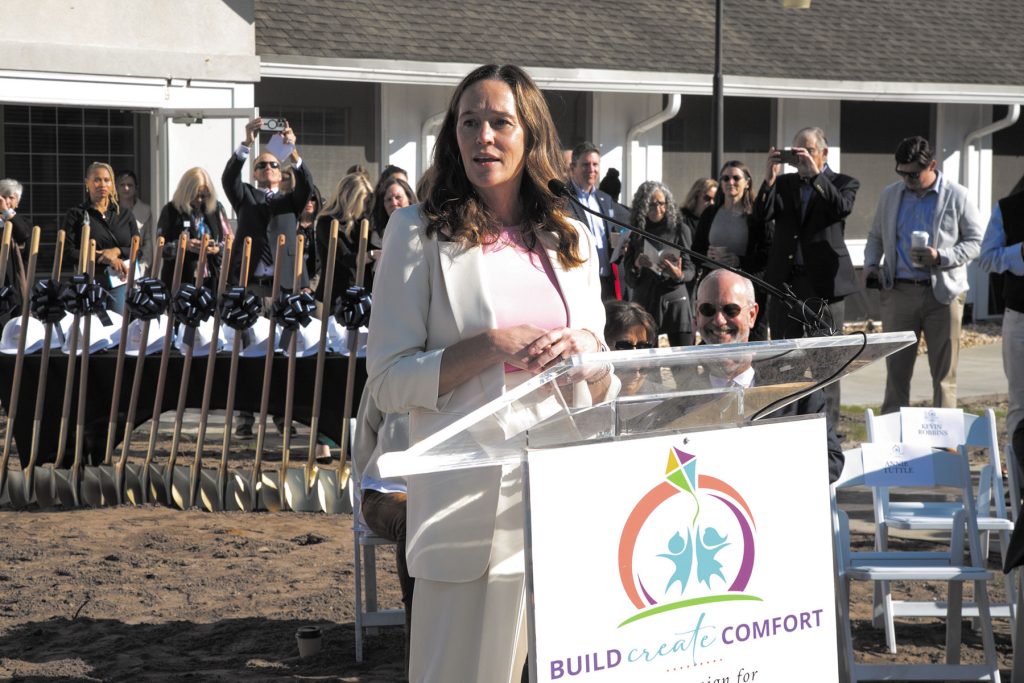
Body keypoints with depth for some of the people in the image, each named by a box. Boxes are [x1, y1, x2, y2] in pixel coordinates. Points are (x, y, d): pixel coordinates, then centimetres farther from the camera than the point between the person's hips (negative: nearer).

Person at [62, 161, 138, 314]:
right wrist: (103, 258, -11)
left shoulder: (125, 214, 15)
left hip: (119, 283, 2)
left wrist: (117, 251, -8)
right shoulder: (76, 214, 6)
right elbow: (67, 254, -4)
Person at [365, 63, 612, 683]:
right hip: (473, 504, -4)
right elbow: (388, 382, -5)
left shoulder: (571, 238, 13)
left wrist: (587, 350, -5)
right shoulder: (421, 233, 1)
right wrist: (492, 346, -15)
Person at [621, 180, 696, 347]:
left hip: (674, 301, -1)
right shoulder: (635, 233, 8)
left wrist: (679, 275, -20)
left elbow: (690, 269, 2)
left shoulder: (679, 230, 3)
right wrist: (637, 266, -15)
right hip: (644, 304, 1)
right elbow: (628, 279, 7)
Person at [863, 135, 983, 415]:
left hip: (943, 293, -2)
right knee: (896, 370, 2)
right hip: (898, 291, 3)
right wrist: (871, 264, 3)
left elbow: (975, 241, 1)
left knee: (944, 373, 2)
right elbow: (876, 236, 22)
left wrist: (940, 257, -14)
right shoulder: (890, 196, 11)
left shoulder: (957, 197, 1)